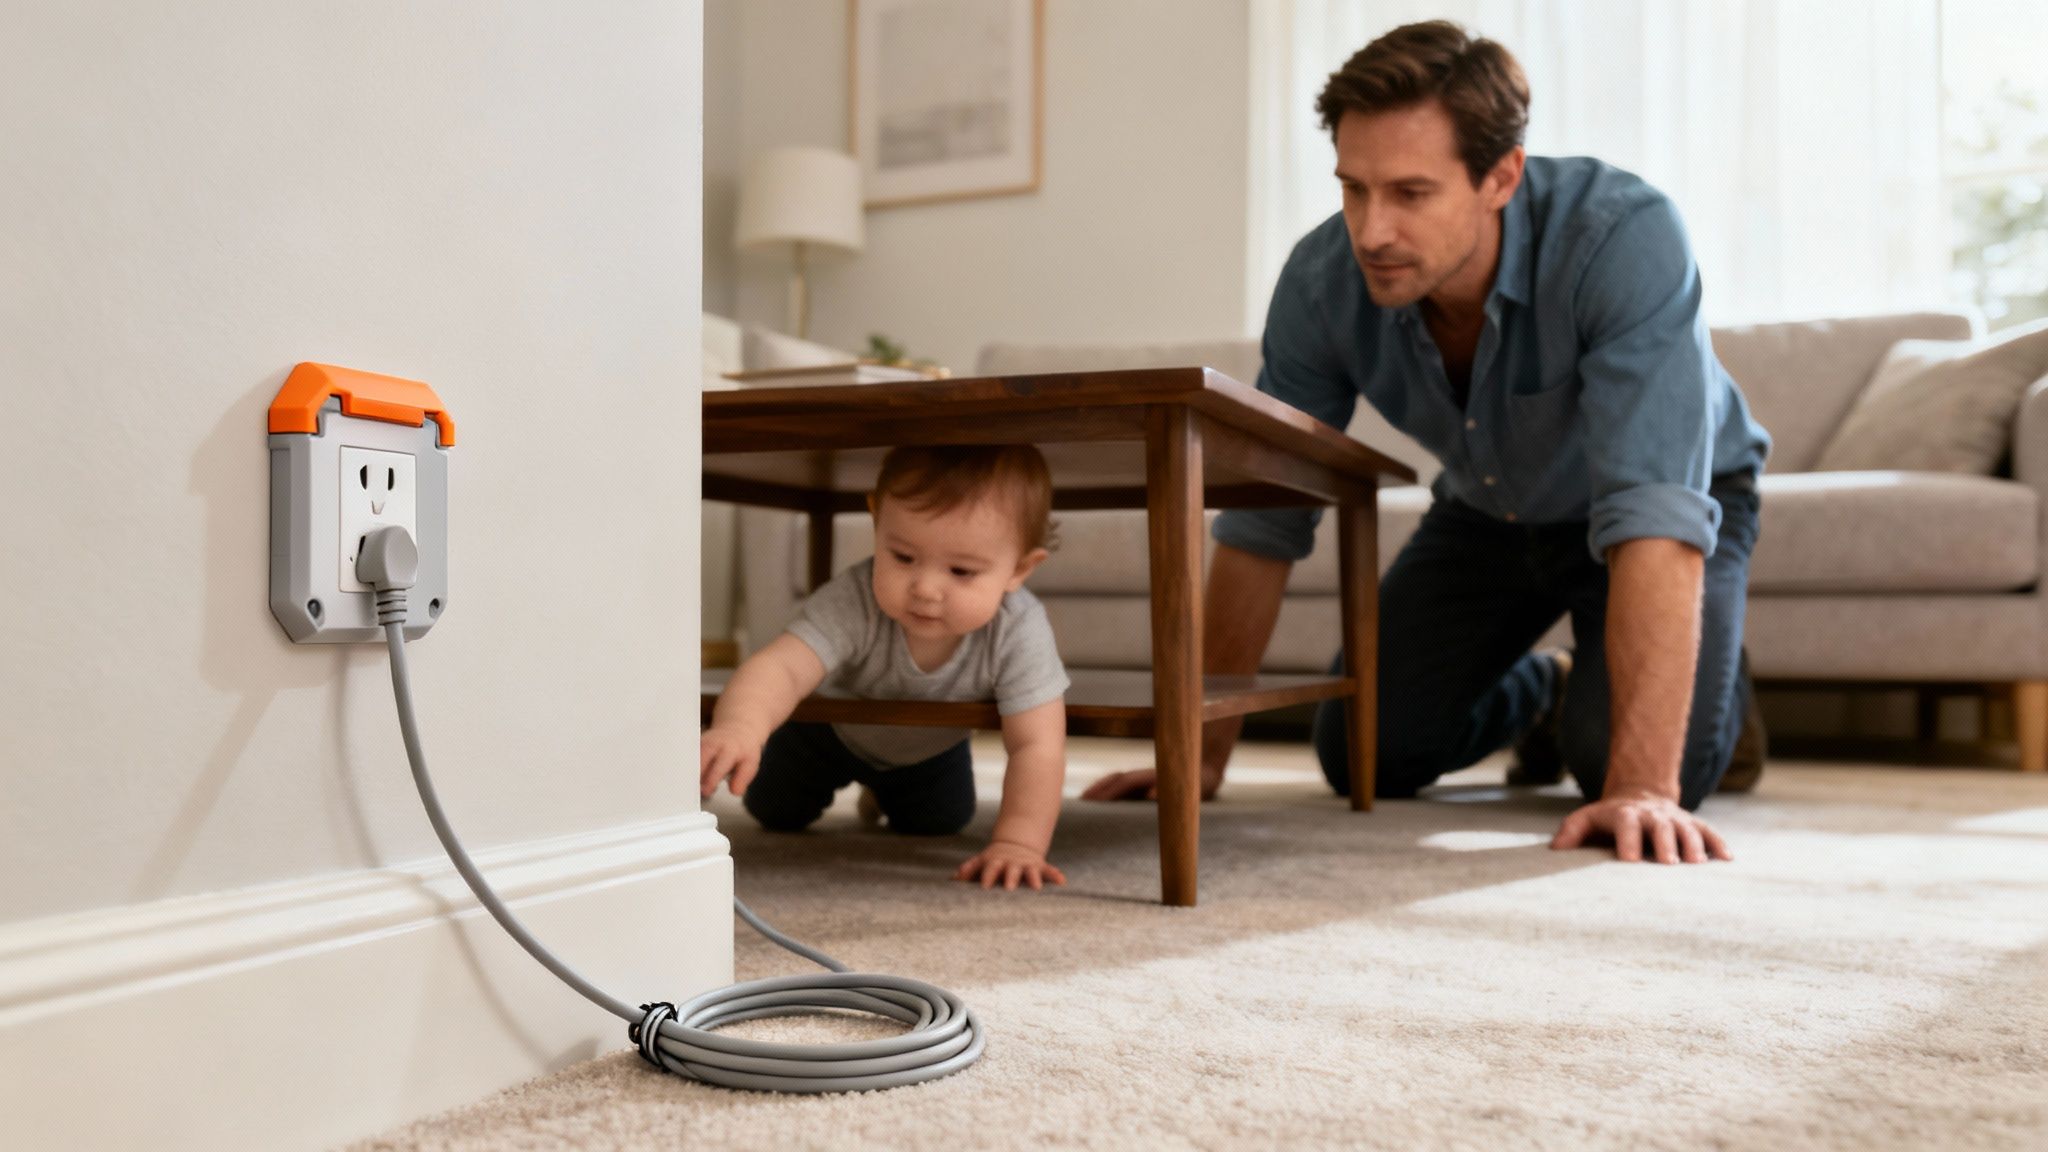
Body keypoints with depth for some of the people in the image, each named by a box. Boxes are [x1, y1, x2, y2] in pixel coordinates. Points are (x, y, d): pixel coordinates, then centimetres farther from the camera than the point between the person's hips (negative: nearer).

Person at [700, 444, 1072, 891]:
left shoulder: (1019, 632, -43)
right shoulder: (853, 603, -47)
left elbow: (1037, 746, -42)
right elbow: (781, 667, -60)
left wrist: (1018, 842, -53)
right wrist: (738, 728, -81)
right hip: (834, 727, -1)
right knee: (776, 811, 8)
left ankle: (885, 793, 40)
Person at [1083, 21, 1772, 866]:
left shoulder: (1624, 239, -39)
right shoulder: (1322, 281, -26)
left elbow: (1652, 512, -45)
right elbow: (1264, 515, -18)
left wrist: (1644, 784, -52)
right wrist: (1204, 749, -17)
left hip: (1690, 495, -3)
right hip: (1488, 510, 4)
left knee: (1642, 767, -25)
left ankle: (1714, 684, 13)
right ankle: (1541, 689, 27)